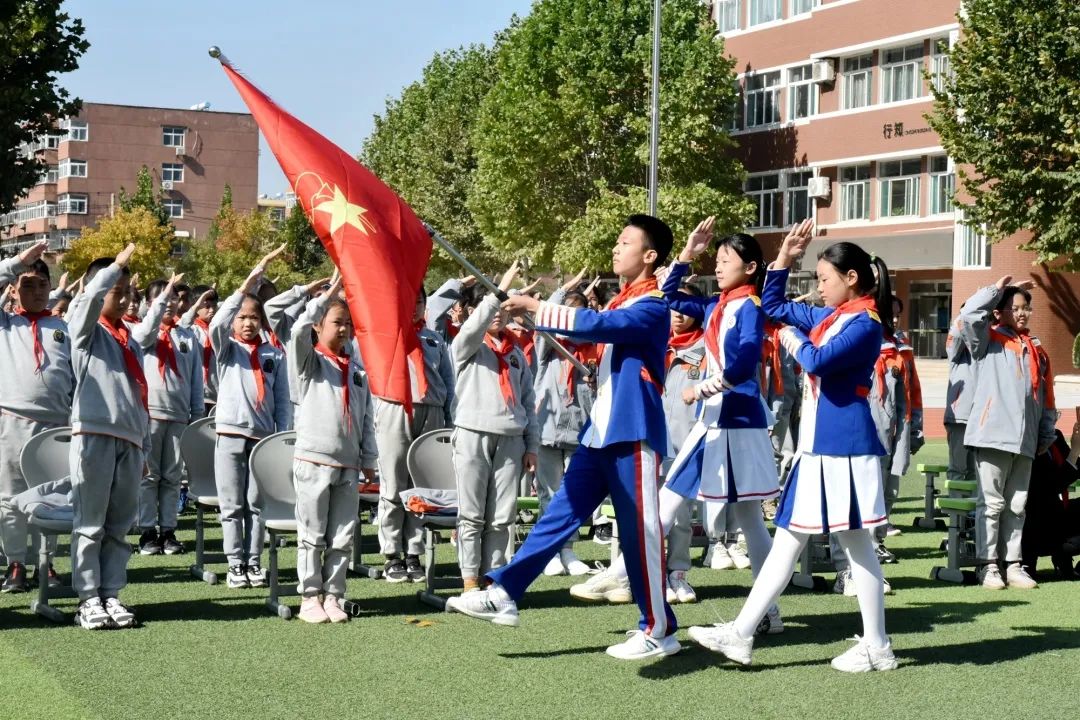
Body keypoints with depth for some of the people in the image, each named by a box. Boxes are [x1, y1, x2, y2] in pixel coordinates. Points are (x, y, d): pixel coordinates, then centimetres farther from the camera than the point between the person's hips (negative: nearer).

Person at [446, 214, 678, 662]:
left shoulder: (652, 306, -13)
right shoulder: (622, 302, 17)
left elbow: (598, 325, -27)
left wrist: (537, 308, -24)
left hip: (632, 433, -9)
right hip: (600, 430, 9)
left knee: (639, 530, -3)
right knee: (561, 512, 8)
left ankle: (659, 631, 7)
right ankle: (503, 595, 10)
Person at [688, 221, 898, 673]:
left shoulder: (865, 324, -13)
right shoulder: (827, 317, 13)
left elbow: (817, 361, -26)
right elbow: (773, 305, 24)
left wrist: (794, 340, -6)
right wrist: (785, 257, 14)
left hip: (843, 447, -9)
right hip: (816, 445, 9)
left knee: (856, 544, 0)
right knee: (787, 540, 8)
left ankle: (877, 647, 10)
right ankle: (741, 634, 10)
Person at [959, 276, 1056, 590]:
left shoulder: (1036, 351, 16)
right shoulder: (988, 340, 4)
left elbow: (1046, 397, 19)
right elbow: (969, 315, -15)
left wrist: (1046, 435, 16)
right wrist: (997, 289, -4)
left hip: (1024, 440, 5)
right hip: (993, 435, -5)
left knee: (1017, 506, 9)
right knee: (991, 503, -2)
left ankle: (1012, 563, 16)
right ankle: (987, 564, 2)